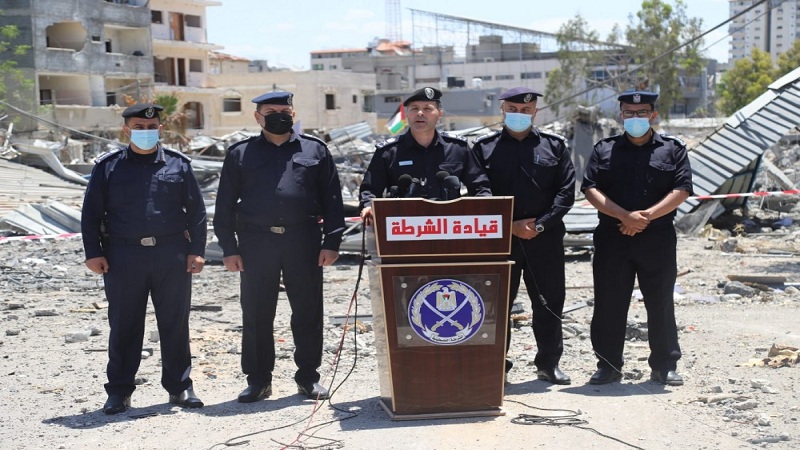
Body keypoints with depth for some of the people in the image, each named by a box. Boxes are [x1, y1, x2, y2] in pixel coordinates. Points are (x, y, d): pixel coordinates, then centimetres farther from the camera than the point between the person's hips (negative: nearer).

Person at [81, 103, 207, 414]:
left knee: (175, 324, 6)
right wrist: (93, 252, -2)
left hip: (172, 254, 1)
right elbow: (91, 212, 6)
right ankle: (119, 391, 15)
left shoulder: (178, 164, 7)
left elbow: (196, 210, 8)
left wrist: (197, 250, 0)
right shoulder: (108, 167, 5)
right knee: (124, 325, 5)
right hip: (124, 255, 0)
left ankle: (179, 386, 16)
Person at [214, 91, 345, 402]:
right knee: (256, 315, 5)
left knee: (308, 312, 5)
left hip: (304, 242, 0)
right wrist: (229, 248, 0)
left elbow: (331, 199, 6)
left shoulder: (315, 150, 9)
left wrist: (332, 242, -2)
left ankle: (308, 376, 17)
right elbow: (225, 205, 7)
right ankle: (258, 379, 15)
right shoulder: (240, 154, 9)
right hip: (256, 243, 0)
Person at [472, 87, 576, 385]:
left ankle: (548, 363, 20)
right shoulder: (483, 148, 6)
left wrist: (540, 225, -10)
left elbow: (566, 191, 2)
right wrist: (509, 226, -10)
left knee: (550, 302, 7)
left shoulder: (555, 146, 9)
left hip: (545, 239, 1)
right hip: (498, 239, -1)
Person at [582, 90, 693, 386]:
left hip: (658, 239, -1)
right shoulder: (604, 150, 9)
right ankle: (608, 365, 13)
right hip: (612, 239, 1)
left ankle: (664, 366, 16)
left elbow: (682, 190, -3)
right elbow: (591, 189, -1)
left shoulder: (673, 149, 7)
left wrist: (647, 216, -15)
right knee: (609, 304, 4)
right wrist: (625, 216, -14)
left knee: (661, 304, 6)